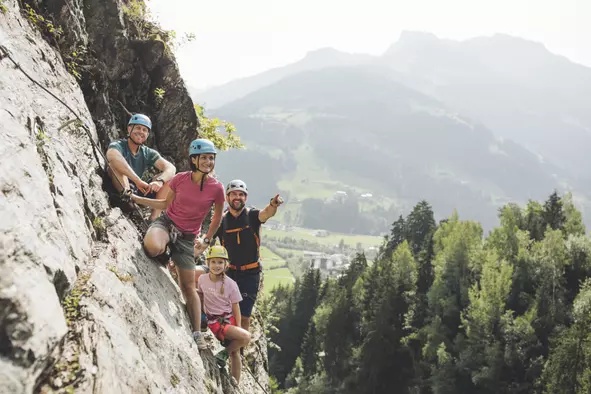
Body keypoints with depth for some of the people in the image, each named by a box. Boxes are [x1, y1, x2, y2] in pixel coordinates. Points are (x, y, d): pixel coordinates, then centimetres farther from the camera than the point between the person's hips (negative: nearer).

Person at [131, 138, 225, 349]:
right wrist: (135, 198, 3)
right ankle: (163, 255, -3)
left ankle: (197, 333, 13)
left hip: (186, 238, 1)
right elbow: (167, 204, 8)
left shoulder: (216, 188, -10)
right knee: (154, 248, -39)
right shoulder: (179, 179, -9)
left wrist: (206, 240, 11)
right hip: (166, 222, 0)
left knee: (189, 287, 3)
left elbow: (217, 217, 7)